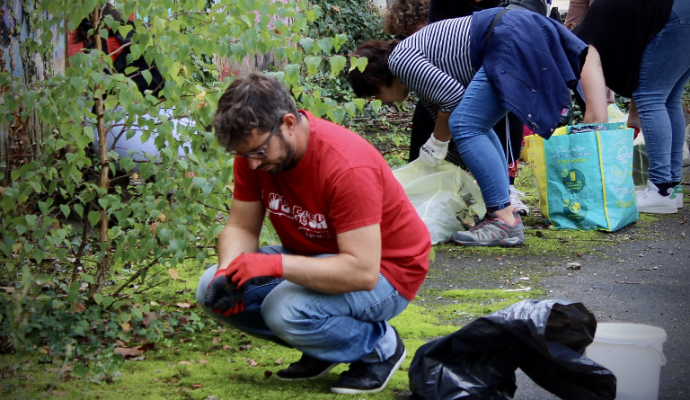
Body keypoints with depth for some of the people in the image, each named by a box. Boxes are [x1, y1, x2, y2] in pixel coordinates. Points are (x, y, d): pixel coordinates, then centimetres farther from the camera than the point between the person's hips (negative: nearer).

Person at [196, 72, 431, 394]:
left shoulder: (348, 166, -32)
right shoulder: (254, 150, -10)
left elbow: (362, 272, -35)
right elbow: (241, 227, 0)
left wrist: (276, 264, -41)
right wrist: (229, 272, -23)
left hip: (382, 270, -8)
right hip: (317, 261, 8)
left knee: (285, 309, -34)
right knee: (211, 291, -8)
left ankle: (380, 346, -4)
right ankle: (321, 349, 9)